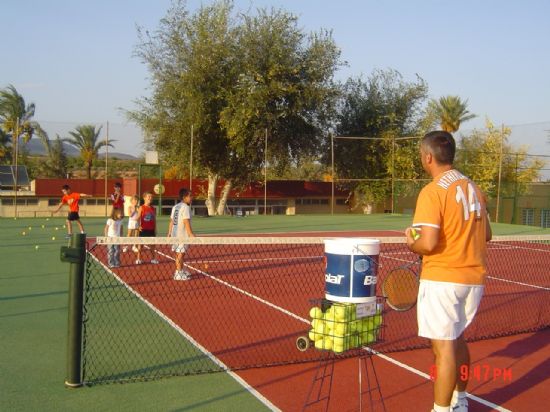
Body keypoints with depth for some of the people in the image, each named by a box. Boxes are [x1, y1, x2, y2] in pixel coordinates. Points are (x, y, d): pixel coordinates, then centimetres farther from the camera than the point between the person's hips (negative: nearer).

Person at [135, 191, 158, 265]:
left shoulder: (153, 208, 7)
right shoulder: (142, 208, -6)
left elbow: (154, 220, 11)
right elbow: (138, 218, -12)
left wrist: (155, 229, 8)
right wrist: (139, 226, -28)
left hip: (151, 229, 4)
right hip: (143, 229, -4)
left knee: (152, 244, 7)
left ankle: (153, 258, 17)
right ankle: (138, 259, 13)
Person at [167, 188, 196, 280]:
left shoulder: (175, 207, 13)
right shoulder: (185, 207, -12)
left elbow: (171, 221, 14)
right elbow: (186, 221, -20)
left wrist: (169, 233, 17)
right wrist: (191, 234, -22)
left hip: (174, 233, 9)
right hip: (182, 234, -9)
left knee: (178, 253, 17)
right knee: (180, 254, -4)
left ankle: (181, 271, 29)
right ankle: (179, 274, -1)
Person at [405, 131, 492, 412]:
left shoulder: (433, 192, -15)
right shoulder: (473, 188, 7)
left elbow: (428, 243, -22)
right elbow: (486, 234, 15)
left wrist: (411, 244, -2)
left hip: (443, 279, -8)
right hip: (474, 278, 8)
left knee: (444, 347, -1)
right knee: (457, 339, 22)